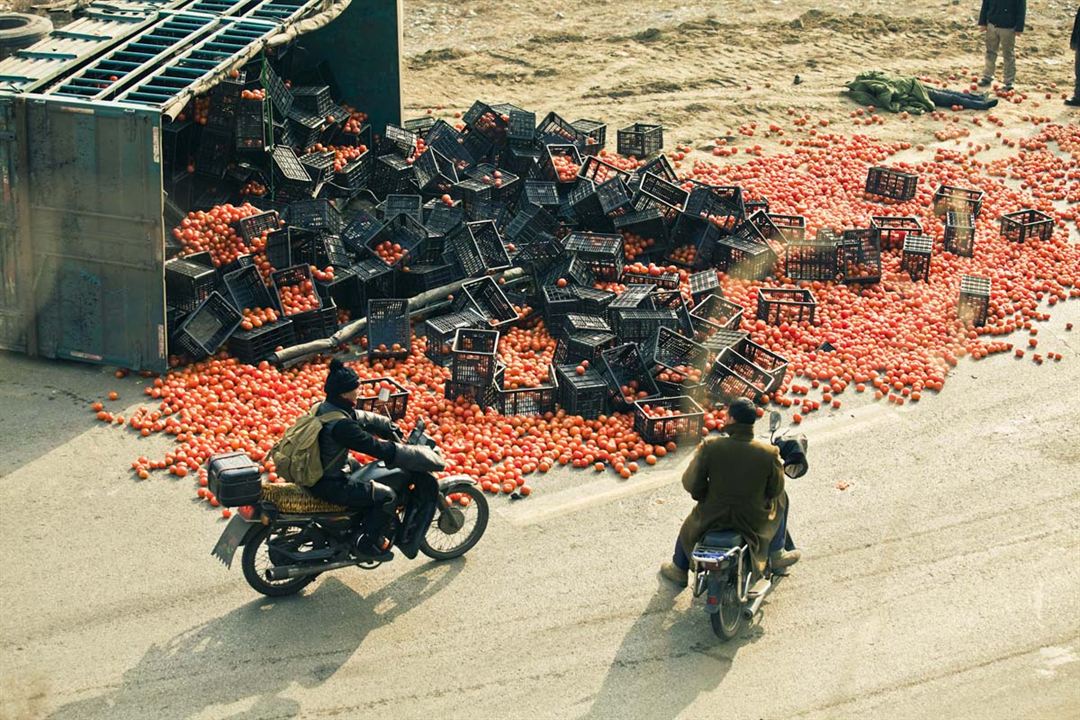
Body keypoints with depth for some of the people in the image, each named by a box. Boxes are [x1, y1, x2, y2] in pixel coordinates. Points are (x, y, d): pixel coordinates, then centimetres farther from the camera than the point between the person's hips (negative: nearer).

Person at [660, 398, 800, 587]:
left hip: (713, 517, 0)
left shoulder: (710, 447, -21)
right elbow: (775, 490, -7)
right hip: (754, 521, 0)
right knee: (780, 500, 32)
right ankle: (777, 555, 41)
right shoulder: (768, 453, -19)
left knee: (690, 526, 36)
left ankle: (679, 569, 54)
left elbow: (691, 484, -13)